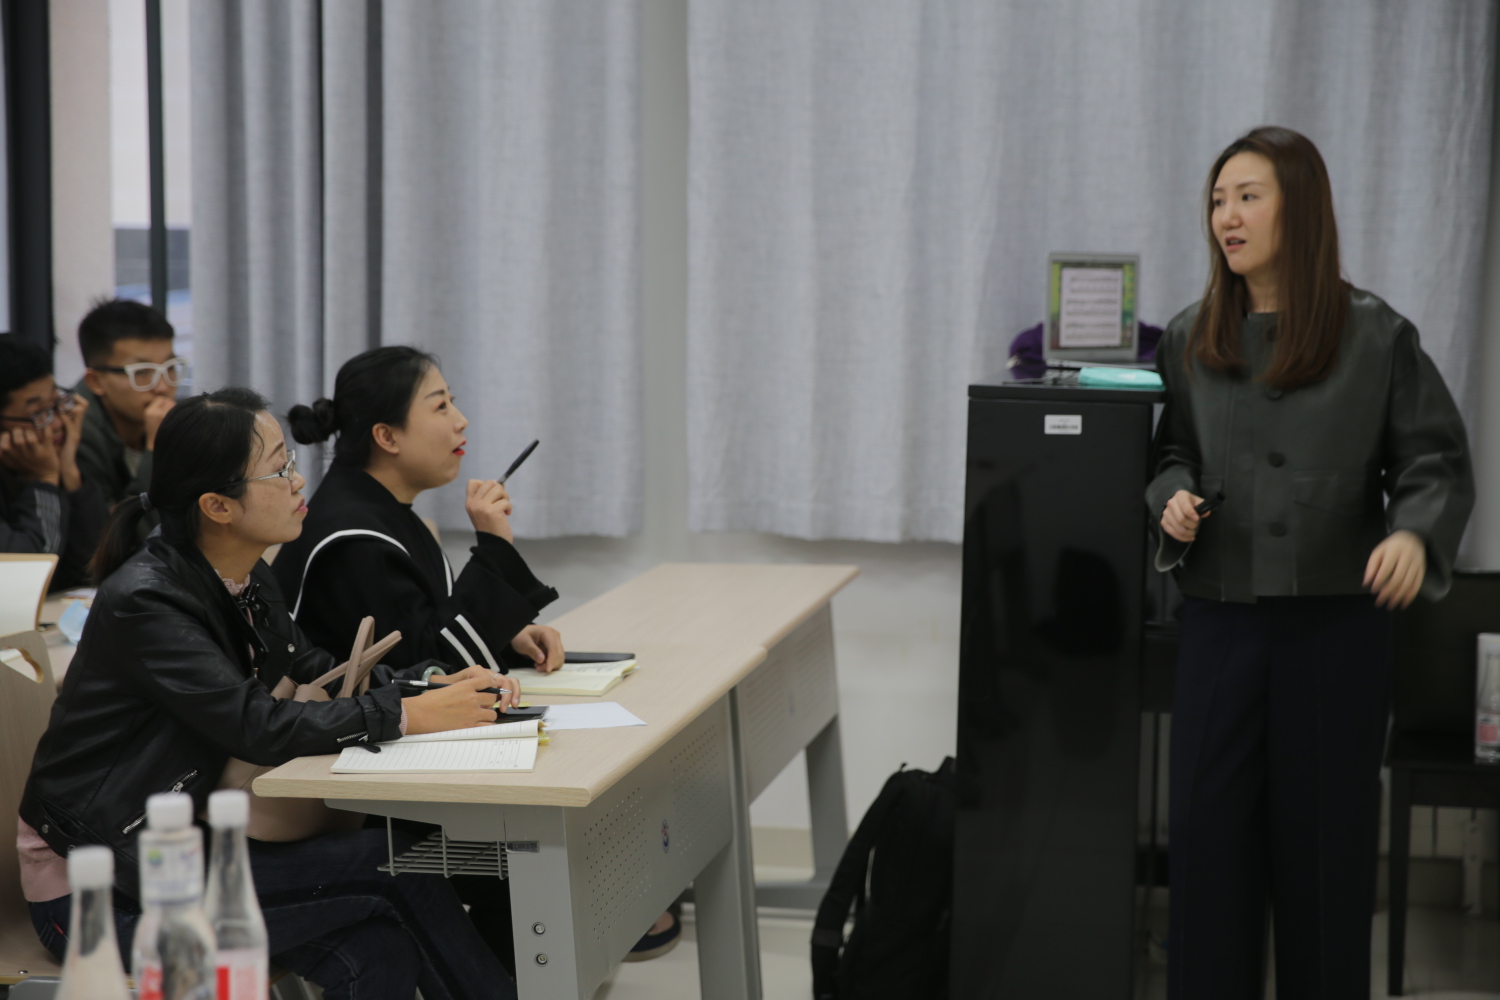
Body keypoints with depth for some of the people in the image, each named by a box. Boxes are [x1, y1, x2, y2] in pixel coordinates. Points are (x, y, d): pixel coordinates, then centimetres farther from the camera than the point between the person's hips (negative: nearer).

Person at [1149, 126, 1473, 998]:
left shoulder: (1376, 337, -4)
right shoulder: (1190, 340, 6)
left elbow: (1439, 464, -2)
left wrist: (1415, 533, -21)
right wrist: (1175, 496, -5)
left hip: (1337, 622, -3)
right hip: (1220, 619, 3)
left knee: (1326, 831, 5)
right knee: (1211, 829, 4)